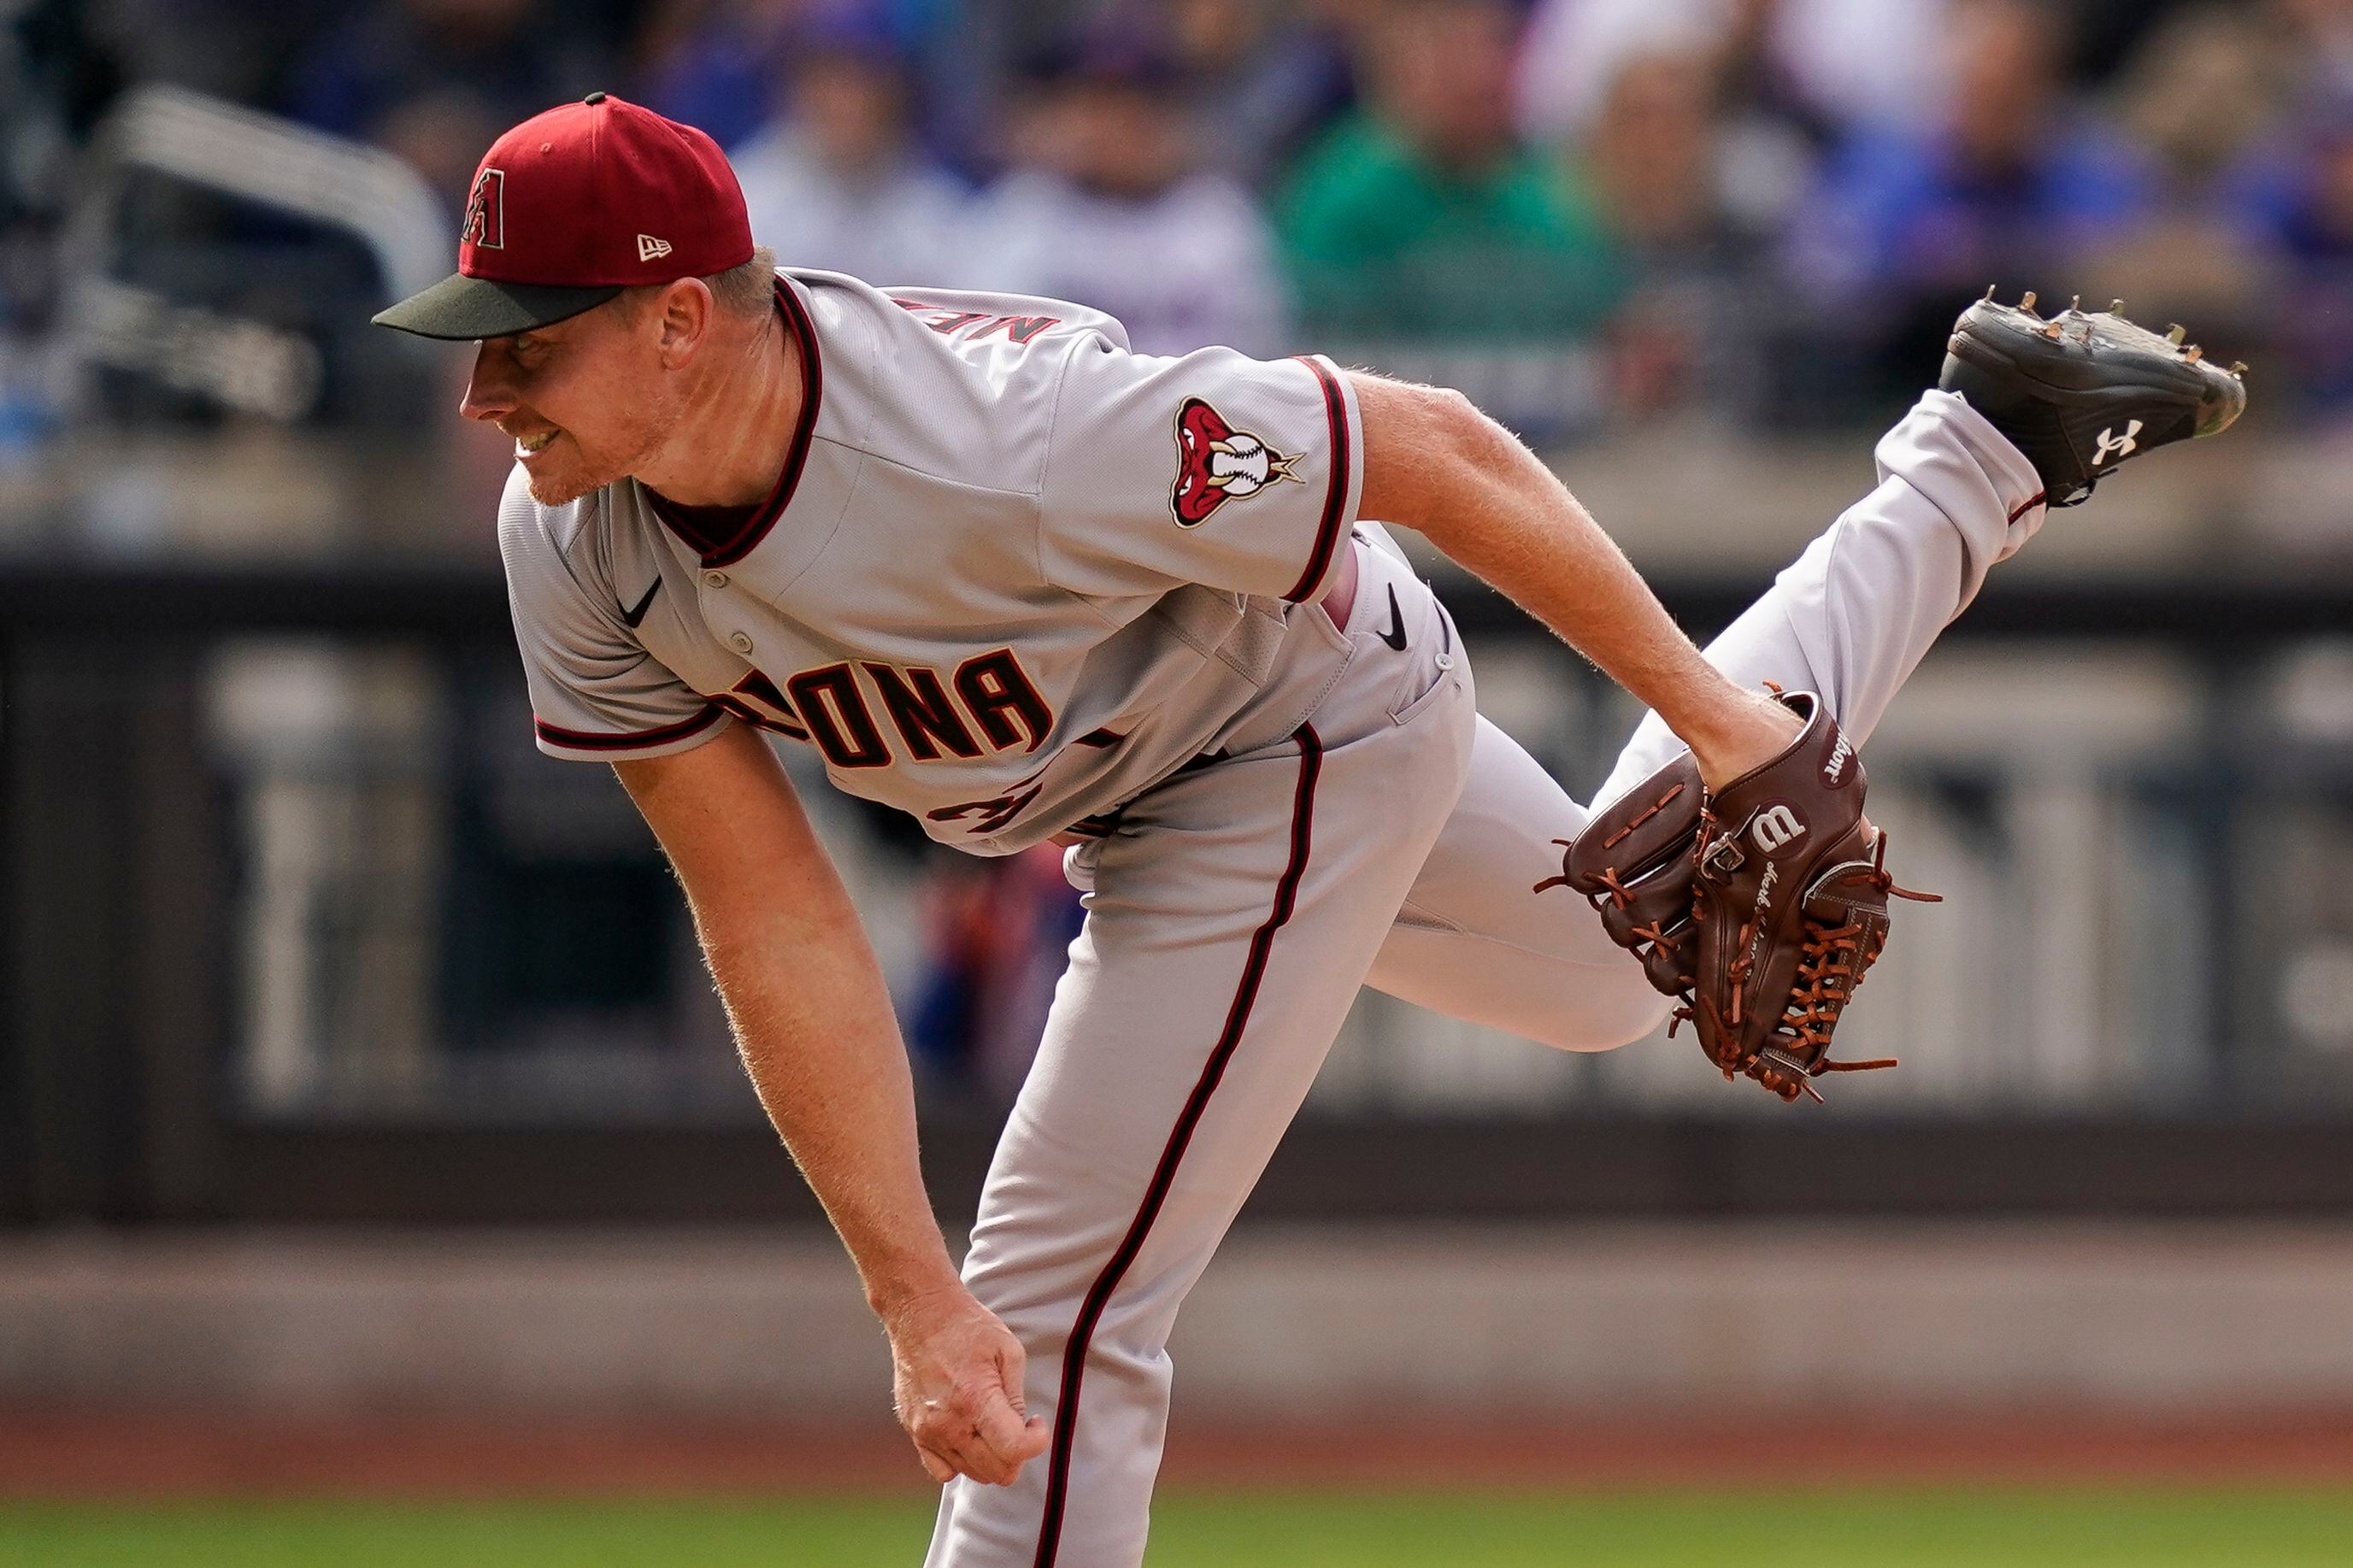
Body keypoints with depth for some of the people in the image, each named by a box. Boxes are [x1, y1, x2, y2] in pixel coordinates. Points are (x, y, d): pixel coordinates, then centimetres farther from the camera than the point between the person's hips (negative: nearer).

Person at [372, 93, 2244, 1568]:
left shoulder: (1010, 443, -43)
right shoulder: (577, 547, -23)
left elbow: (1437, 449, -31)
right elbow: (778, 925, -19)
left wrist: (1709, 715, -20)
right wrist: (908, 1293, -24)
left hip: (1307, 736, -7)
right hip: (1129, 780, 7)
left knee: (1063, 1308, -13)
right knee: (1617, 966, 31)